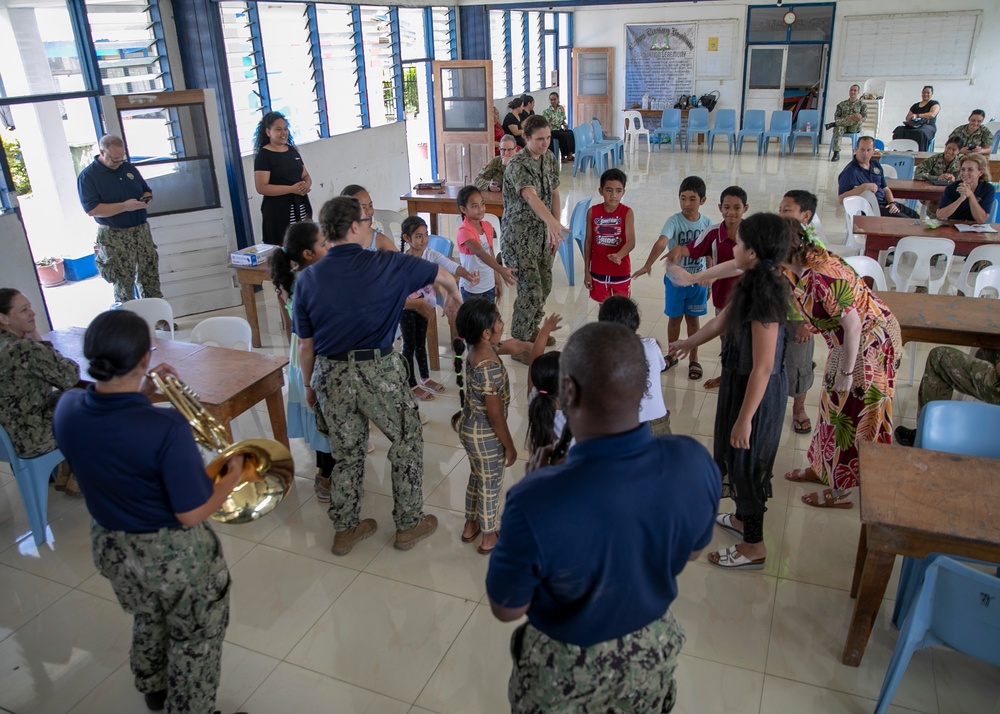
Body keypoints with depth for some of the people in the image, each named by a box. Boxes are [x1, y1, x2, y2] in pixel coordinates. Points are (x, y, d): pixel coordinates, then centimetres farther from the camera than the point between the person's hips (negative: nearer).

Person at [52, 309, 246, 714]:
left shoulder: (67, 409, -15)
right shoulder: (167, 429, -34)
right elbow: (191, 515, -26)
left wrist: (142, 395, 4)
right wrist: (232, 477, -11)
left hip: (109, 546, 7)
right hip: (174, 555, -7)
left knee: (147, 620, 34)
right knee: (195, 640, 21)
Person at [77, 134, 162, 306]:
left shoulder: (129, 168, 10)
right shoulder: (87, 176, -8)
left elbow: (146, 190, 21)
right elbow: (92, 209, -17)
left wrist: (147, 199, -4)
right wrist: (124, 206, -23)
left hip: (141, 230, 5)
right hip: (114, 236, -5)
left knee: (150, 274, 9)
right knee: (123, 282, 1)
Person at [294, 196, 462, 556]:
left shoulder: (307, 279, 0)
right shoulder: (386, 265, -7)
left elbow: (305, 345, 4)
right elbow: (444, 276, 7)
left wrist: (309, 385, 19)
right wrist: (454, 297, 29)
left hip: (330, 375, 4)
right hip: (379, 372, -4)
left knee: (346, 453, 20)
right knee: (407, 443, 17)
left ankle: (345, 529, 34)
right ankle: (409, 524, 28)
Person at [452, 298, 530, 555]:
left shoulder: (477, 349, -7)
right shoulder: (491, 369, -34)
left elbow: (512, 346, 14)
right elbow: (495, 416, -25)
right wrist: (510, 446, -12)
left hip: (469, 427, 8)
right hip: (486, 436, -8)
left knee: (477, 477, 28)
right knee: (490, 485, 14)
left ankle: (471, 526, 47)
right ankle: (489, 538, 35)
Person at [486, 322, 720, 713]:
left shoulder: (536, 502, -40)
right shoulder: (696, 464, -26)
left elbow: (506, 608, -19)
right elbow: (692, 551, -3)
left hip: (567, 666, -3)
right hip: (655, 647, 3)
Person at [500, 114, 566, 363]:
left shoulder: (550, 158, 3)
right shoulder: (518, 165, -23)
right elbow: (531, 196, -41)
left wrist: (554, 231, 4)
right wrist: (552, 223, -57)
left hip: (543, 233, 8)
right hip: (519, 235, -8)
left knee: (544, 286, 18)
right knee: (531, 291, -10)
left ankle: (531, 329, 40)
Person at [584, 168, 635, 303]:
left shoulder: (627, 212, -13)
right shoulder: (593, 212, -6)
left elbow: (631, 241, -25)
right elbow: (588, 241, 0)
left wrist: (619, 255, -46)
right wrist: (587, 271, 1)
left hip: (621, 271, -2)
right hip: (598, 270, 2)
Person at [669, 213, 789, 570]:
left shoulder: (765, 296, -29)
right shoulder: (754, 283, 0)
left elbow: (762, 368, -28)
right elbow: (722, 320, 16)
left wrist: (744, 419, -23)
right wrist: (687, 343, 29)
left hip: (757, 391, -9)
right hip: (741, 380, 9)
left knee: (746, 461, 7)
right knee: (737, 458, 25)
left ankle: (753, 546, 25)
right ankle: (744, 518, 47)